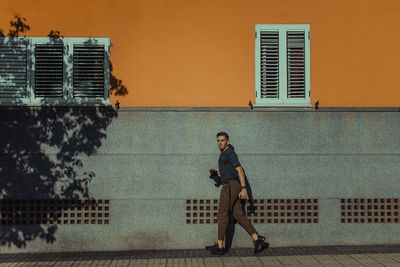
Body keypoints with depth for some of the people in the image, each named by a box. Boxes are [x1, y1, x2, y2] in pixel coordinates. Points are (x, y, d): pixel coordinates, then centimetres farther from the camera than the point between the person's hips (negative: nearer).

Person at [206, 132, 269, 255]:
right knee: (239, 215, 5)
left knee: (222, 215, -6)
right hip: (231, 187, 10)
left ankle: (220, 246, -1)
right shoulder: (224, 155, 23)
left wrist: (243, 188, -23)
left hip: (230, 186, -10)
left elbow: (239, 170, -15)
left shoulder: (230, 153, -7)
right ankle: (257, 239, 1)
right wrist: (215, 172, 15)